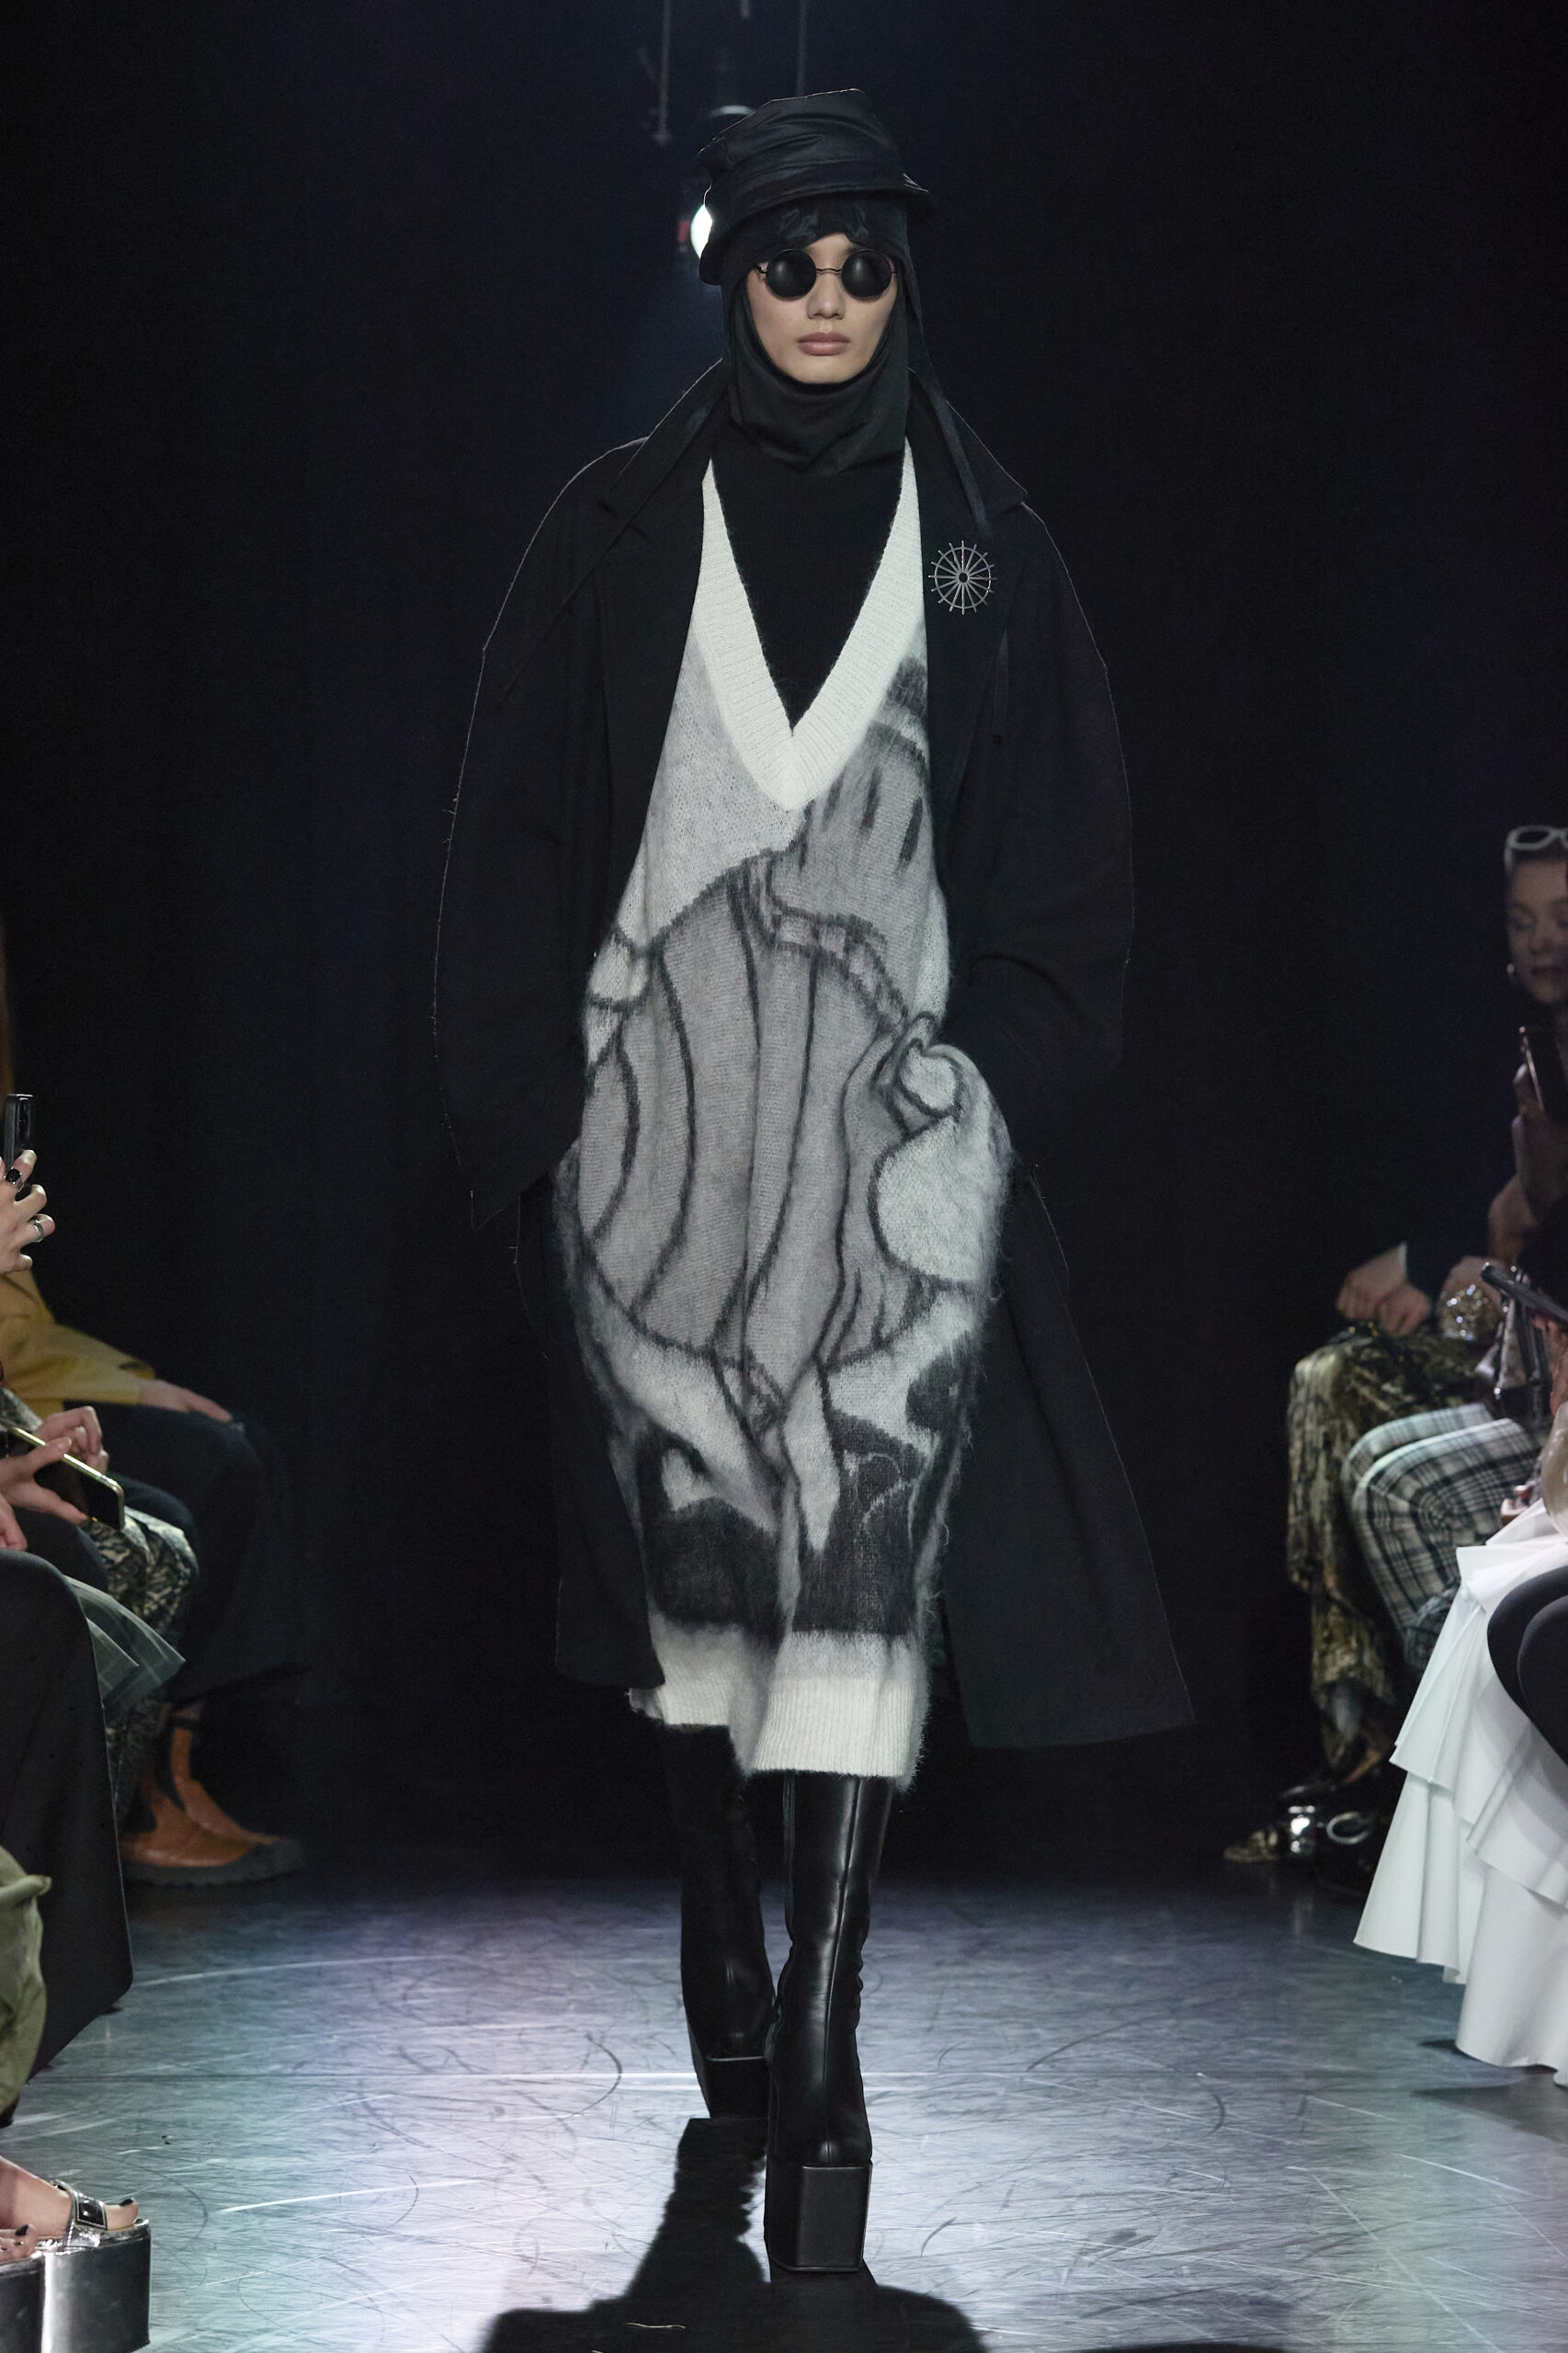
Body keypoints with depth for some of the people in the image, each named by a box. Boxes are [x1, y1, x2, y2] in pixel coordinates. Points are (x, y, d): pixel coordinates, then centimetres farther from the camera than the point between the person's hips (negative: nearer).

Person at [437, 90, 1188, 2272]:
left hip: (895, 1087, 0)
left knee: (870, 1527, -12)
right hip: (663, 1081, 1)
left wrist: (1009, 1056, 2)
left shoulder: (979, 533, 8)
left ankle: (823, 2035, -16)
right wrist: (532, 1096, -1)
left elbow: (1061, 827, 11)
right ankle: (719, 1909, 27)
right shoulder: (620, 528, 6)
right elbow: (521, 820, 5)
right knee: (692, 1515, 5)